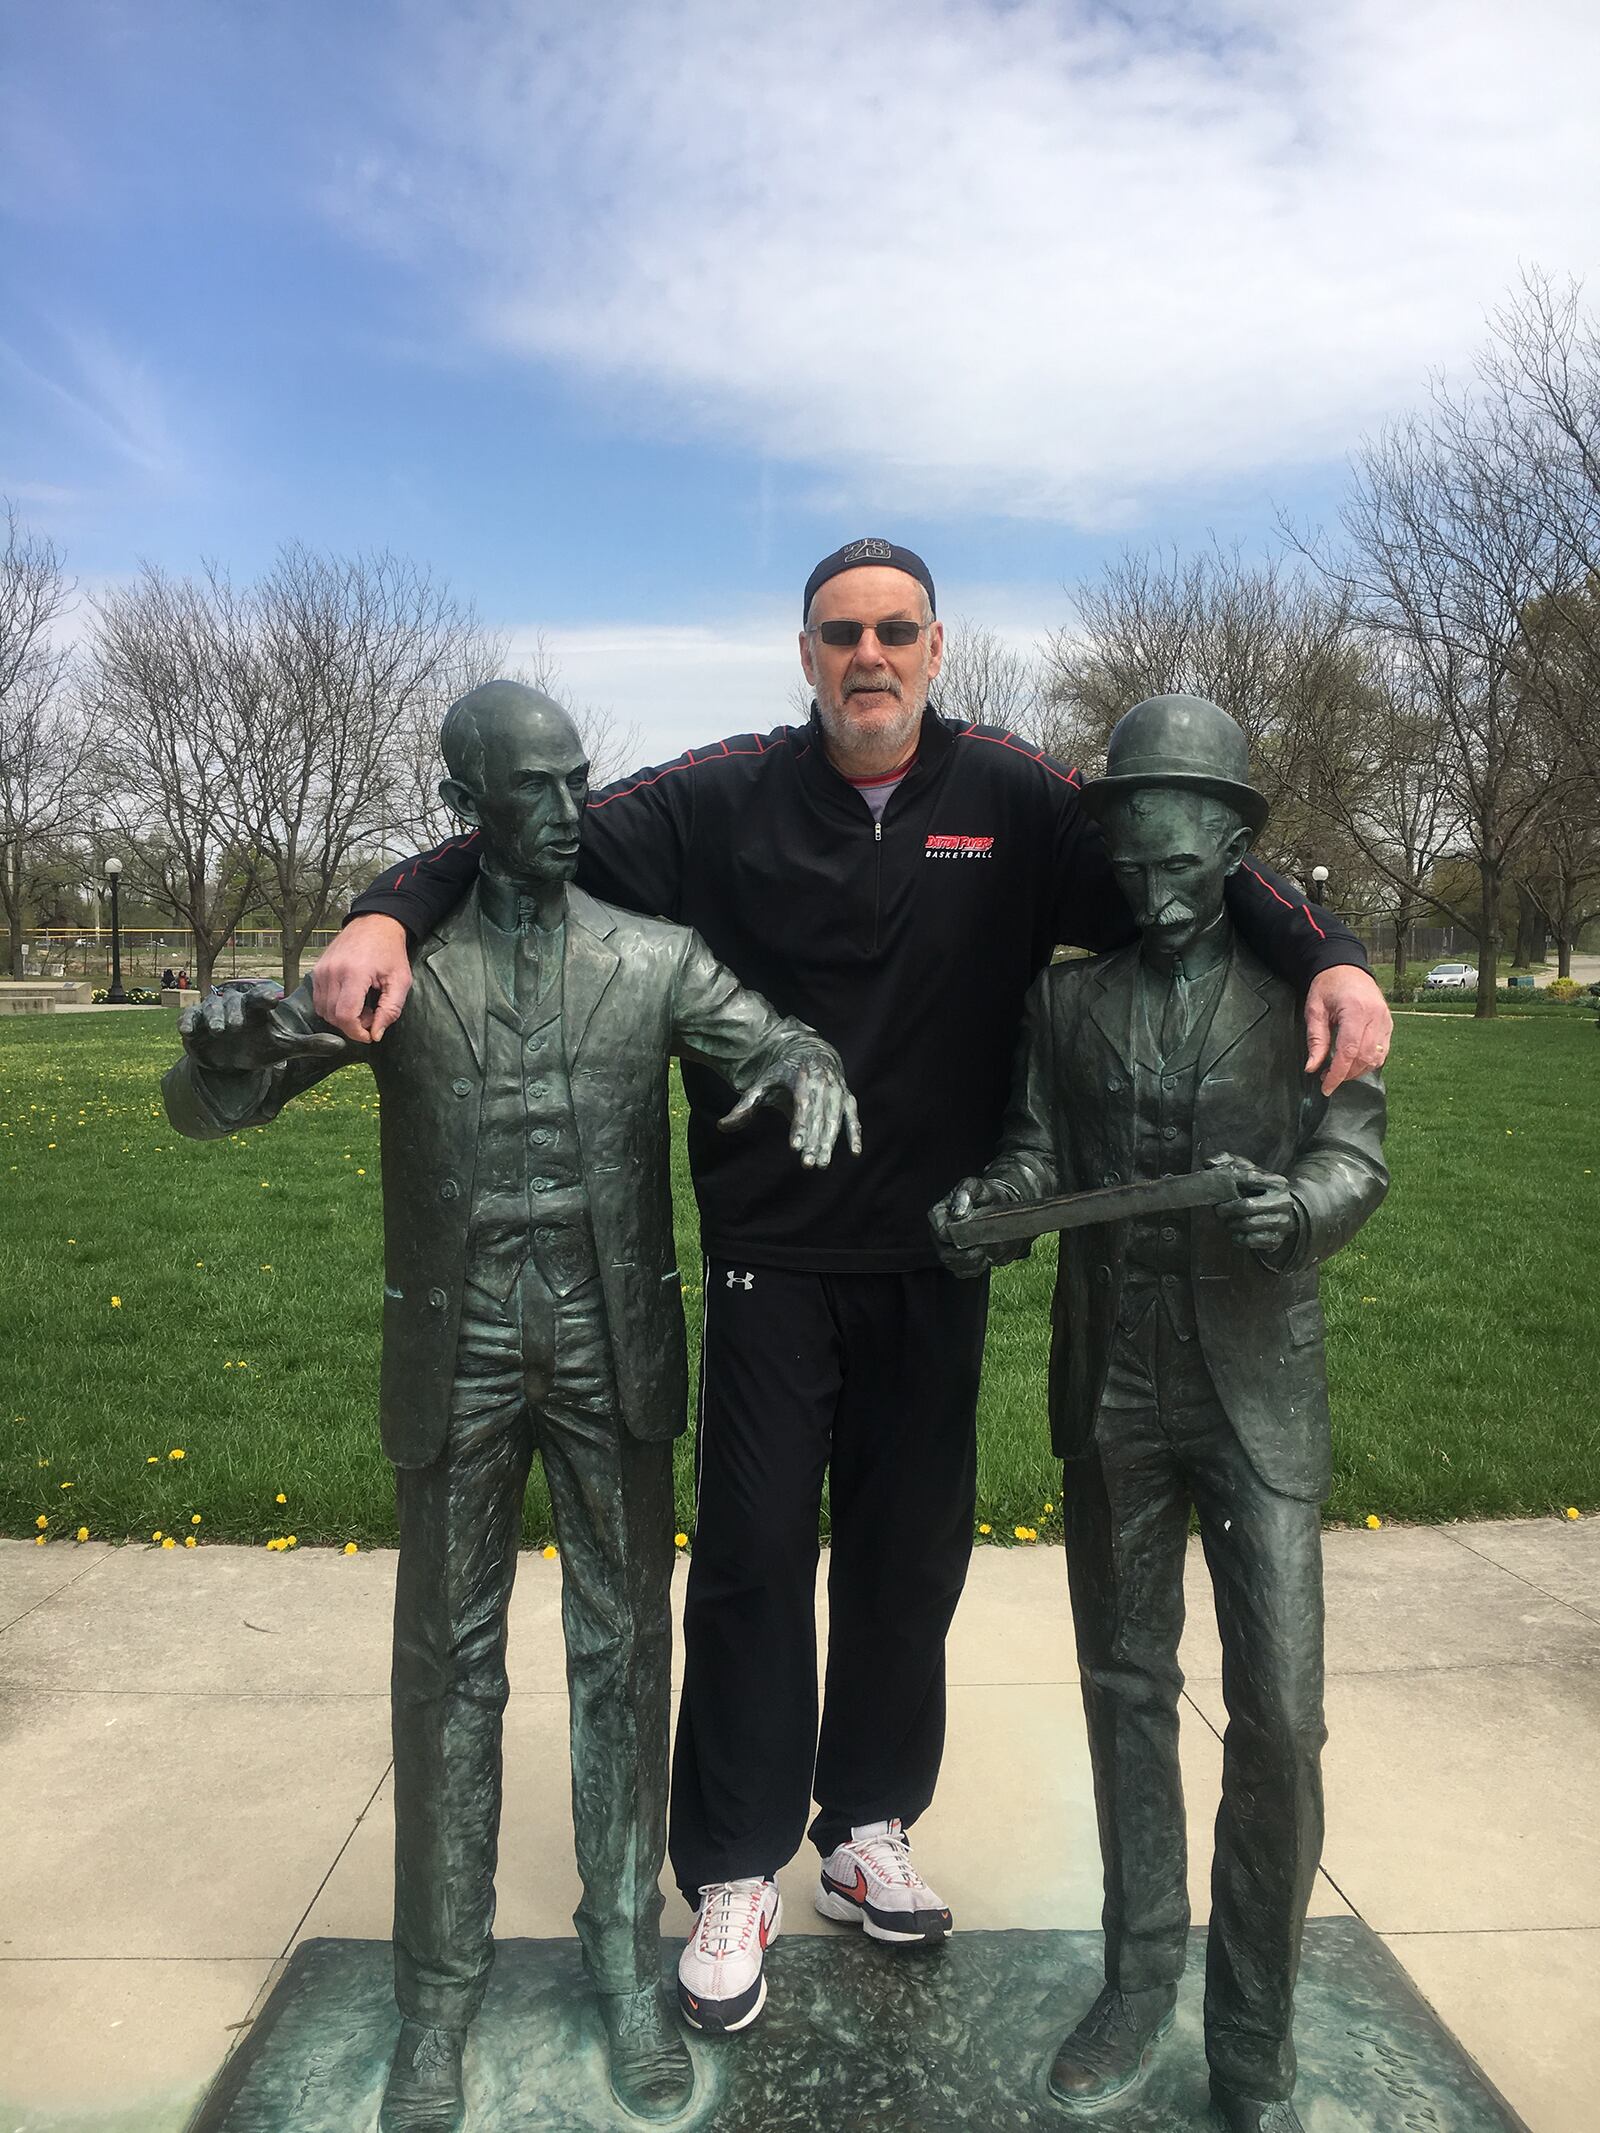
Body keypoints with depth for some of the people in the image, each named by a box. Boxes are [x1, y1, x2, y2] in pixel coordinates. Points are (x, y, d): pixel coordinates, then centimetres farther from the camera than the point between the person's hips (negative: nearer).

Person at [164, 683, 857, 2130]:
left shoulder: (655, 958, 2)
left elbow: (774, 1040, -2)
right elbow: (210, 1110, 0)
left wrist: (807, 1066, -28)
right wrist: (229, 1049, -25)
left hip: (614, 1348, 1)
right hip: (456, 1356, 0)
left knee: (625, 1652, 11)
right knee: (448, 1667, 11)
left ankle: (625, 1951, 32)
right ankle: (442, 1984, 30)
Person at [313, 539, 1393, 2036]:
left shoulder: (1014, 796, -1)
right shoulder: (724, 799, -4)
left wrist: (1326, 958, -13)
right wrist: (390, 912, -19)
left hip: (937, 1260, 2)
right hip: (772, 1255, -2)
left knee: (910, 1552, 15)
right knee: (754, 1555, 4)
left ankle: (866, 1831, 38)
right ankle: (734, 1881, 25)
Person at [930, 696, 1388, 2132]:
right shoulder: (1068, 993, 6)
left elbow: (1357, 1155, -4)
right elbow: (1041, 1150, 3)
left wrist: (1294, 1205, -26)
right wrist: (989, 1204, -18)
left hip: (1259, 1384, -2)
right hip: (1110, 1386, 2)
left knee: (1279, 1718, -1)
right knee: (1127, 1689, 14)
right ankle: (1139, 1982, 33)